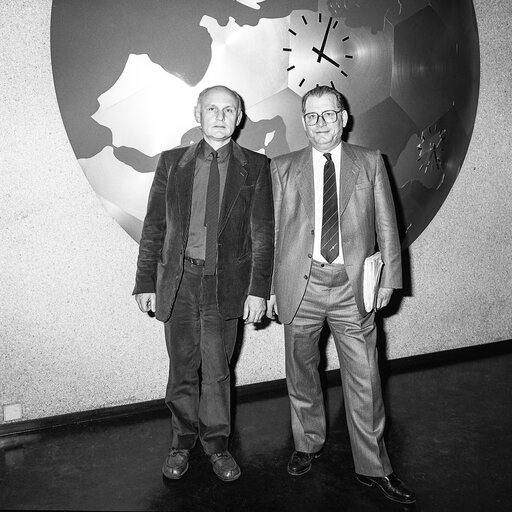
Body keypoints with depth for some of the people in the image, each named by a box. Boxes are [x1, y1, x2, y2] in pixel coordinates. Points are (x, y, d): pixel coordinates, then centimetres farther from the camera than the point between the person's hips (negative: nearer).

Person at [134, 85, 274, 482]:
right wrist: (145, 282, 2)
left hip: (226, 283, -1)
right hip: (178, 279, 1)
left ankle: (216, 442, 30)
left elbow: (262, 233, 0)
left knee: (217, 371, 9)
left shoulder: (255, 167, 2)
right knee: (182, 368, 12)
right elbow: (154, 226, 6)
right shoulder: (172, 162, 6)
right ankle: (183, 441, 33)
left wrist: (259, 289, -6)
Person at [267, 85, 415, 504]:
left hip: (353, 286, -1)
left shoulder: (370, 163, 7)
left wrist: (389, 278, 1)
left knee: (365, 380, 3)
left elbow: (386, 226, 7)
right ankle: (308, 445, 36)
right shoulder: (283, 168, 7)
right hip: (300, 284, 1)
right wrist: (268, 286, 4)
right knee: (301, 373, 14)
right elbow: (272, 230, 7)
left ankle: (374, 467, 20)